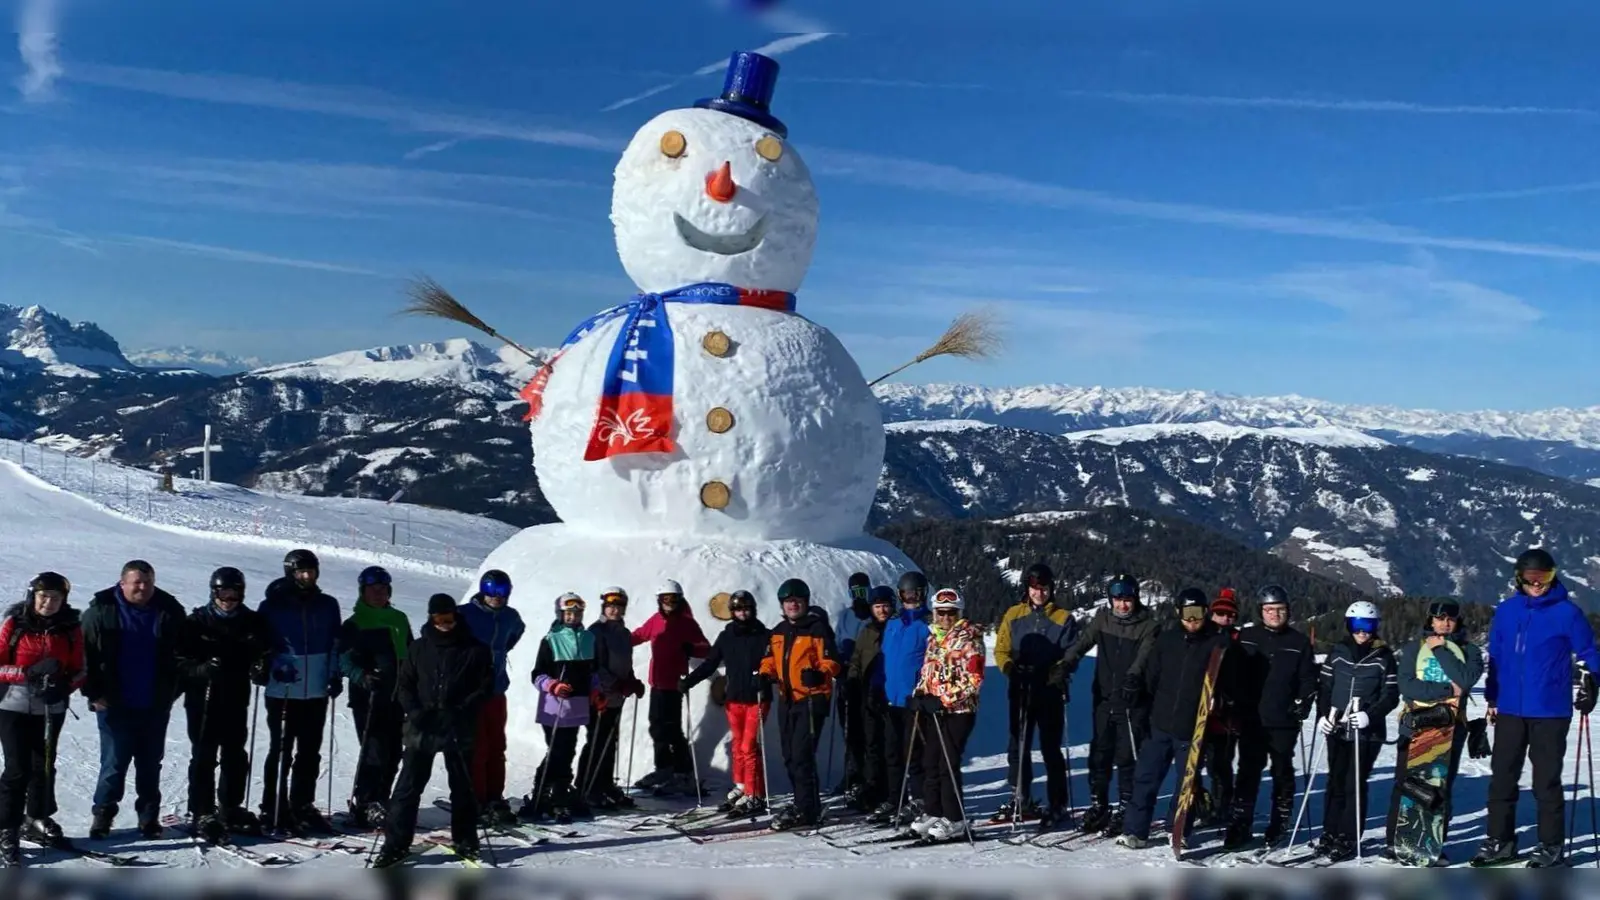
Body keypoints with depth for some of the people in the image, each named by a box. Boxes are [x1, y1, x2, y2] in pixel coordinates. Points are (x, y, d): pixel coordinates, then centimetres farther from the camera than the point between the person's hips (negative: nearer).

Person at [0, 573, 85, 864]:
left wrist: (63, 686, -15)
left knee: (44, 766, 13)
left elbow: (79, 670, 4)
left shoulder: (71, 628, -1)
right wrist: (27, 672, -24)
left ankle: (37, 820, 32)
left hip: (51, 709, 3)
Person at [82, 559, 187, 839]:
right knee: (114, 762, 0)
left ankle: (149, 815, 21)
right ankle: (103, 814, 15)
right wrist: (94, 693, -7)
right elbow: (86, 654, -2)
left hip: (155, 706, 2)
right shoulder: (101, 611, -4)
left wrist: (172, 691, 3)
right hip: (115, 704, -2)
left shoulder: (169, 612, 1)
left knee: (151, 763, 10)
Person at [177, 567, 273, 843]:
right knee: (204, 757, -2)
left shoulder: (253, 622, 4)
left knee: (236, 755, 12)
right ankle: (201, 813, 5)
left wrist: (262, 666, -8)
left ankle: (231, 809, 25)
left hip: (236, 699, 4)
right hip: (203, 699, -4)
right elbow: (181, 661, -7)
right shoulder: (196, 622, -5)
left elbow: (265, 653, 14)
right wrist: (202, 669, -25)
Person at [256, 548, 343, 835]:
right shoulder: (273, 605, -2)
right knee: (280, 751, 0)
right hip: (282, 691, -4)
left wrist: (336, 675, 4)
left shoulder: (328, 606, 8)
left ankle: (303, 806, 20)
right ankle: (273, 810, 7)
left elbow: (335, 644, 13)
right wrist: (265, 669, -14)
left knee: (310, 752, 10)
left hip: (317, 691, 4)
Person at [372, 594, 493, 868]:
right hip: (422, 727, 1)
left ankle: (465, 841, 20)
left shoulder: (475, 650, 1)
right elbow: (405, 684, 9)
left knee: (462, 786, 8)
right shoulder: (419, 648, 7)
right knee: (408, 785, 0)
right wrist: (414, 710, -7)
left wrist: (464, 710, -13)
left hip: (459, 729, -1)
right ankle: (396, 843, 4)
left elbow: (486, 685, 0)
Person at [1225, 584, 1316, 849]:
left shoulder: (1299, 642, 2)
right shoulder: (1246, 638, 3)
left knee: (1282, 773, 10)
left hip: (1284, 723, 0)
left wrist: (1300, 709, -7)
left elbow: (1309, 681, 3)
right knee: (1248, 773, 2)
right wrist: (1235, 706, -2)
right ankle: (1240, 826, 5)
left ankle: (1279, 826, 20)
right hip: (1251, 720, 0)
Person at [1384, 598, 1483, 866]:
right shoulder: (1413, 648, 7)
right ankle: (1394, 841, 7)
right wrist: (1447, 689, -11)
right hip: (1414, 724, 0)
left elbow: (1466, 680, -12)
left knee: (1441, 788, 3)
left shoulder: (1469, 651, 9)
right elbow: (1406, 686, -7)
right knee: (1404, 784, 0)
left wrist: (1442, 650, -9)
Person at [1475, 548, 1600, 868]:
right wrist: (1492, 698, 11)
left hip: (1550, 712, -4)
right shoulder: (1506, 611, 6)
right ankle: (1500, 839, 18)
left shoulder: (1567, 613, -5)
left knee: (1546, 780, 3)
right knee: (1502, 776, 8)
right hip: (1509, 710, 4)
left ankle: (1551, 845, 14)